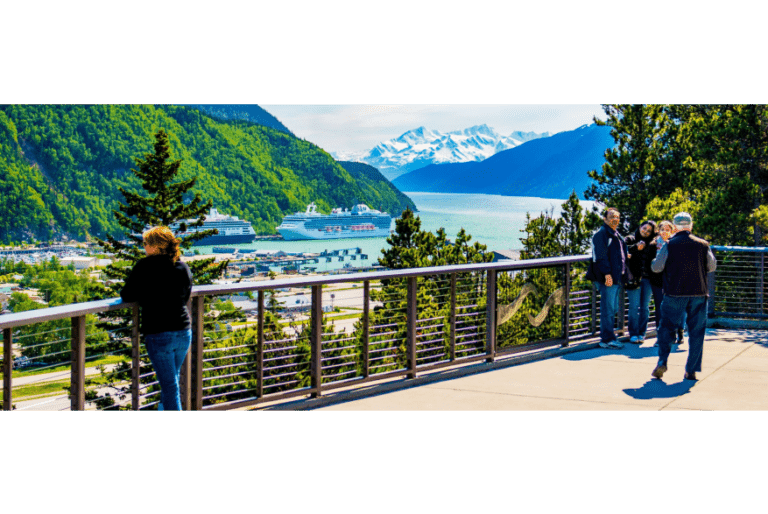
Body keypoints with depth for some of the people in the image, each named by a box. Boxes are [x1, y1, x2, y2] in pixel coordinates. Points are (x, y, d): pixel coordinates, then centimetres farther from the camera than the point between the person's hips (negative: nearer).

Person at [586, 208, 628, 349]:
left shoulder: (616, 235, 21)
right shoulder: (601, 234, -8)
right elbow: (601, 256, -16)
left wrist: (622, 276, 21)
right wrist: (606, 273, -23)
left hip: (617, 278, 10)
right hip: (608, 278, -10)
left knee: (613, 309, 13)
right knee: (608, 309, -7)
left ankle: (608, 337, 21)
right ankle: (607, 339, -3)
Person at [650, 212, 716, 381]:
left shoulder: (669, 245, -4)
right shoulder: (703, 244, 2)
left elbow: (656, 267, -3)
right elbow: (712, 267, 10)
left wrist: (659, 254, 16)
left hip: (675, 294, -1)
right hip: (699, 293, 1)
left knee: (667, 328, 8)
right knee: (696, 332, 7)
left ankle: (662, 361, -8)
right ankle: (691, 370, 5)